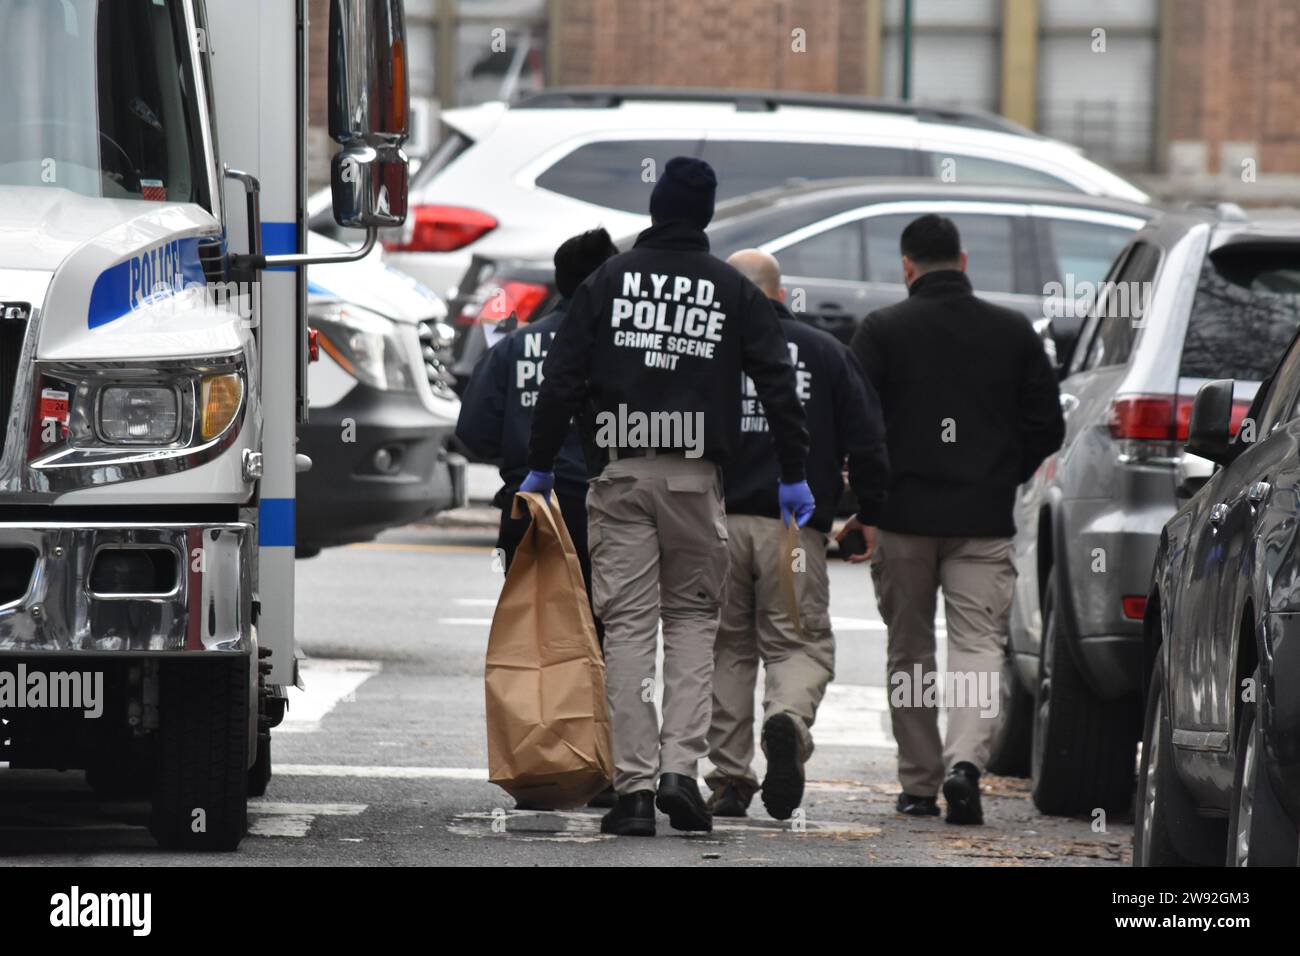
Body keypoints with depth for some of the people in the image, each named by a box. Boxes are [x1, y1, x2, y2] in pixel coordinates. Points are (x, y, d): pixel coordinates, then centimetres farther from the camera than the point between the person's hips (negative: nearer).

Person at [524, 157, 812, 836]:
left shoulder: (608, 280, 4)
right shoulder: (734, 290, 5)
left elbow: (562, 379, 0)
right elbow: (778, 384, 3)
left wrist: (540, 467, 6)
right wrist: (793, 474, 9)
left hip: (619, 474, 0)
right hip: (696, 475, 0)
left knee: (628, 625, 1)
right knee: (693, 615, 12)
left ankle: (635, 785, -5)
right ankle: (681, 765, -4)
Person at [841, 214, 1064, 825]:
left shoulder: (881, 332, -2)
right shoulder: (1014, 333, 5)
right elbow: (1047, 429, 7)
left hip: (903, 516, 0)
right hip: (983, 521, 1)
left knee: (910, 655, 11)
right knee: (978, 645, -1)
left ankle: (919, 786, 14)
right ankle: (965, 760, -24)